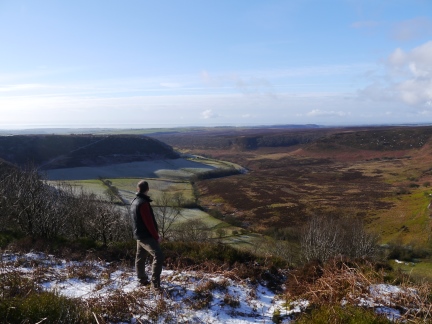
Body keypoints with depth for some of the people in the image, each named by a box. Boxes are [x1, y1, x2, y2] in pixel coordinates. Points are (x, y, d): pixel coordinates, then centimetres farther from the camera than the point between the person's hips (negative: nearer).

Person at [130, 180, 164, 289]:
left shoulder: (134, 202, 11)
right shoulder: (143, 203, -19)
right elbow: (149, 222, -20)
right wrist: (156, 236, -13)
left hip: (139, 235, 11)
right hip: (146, 236, -11)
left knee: (140, 257, 16)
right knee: (158, 256, -17)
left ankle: (142, 280, 27)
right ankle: (155, 282, -17)